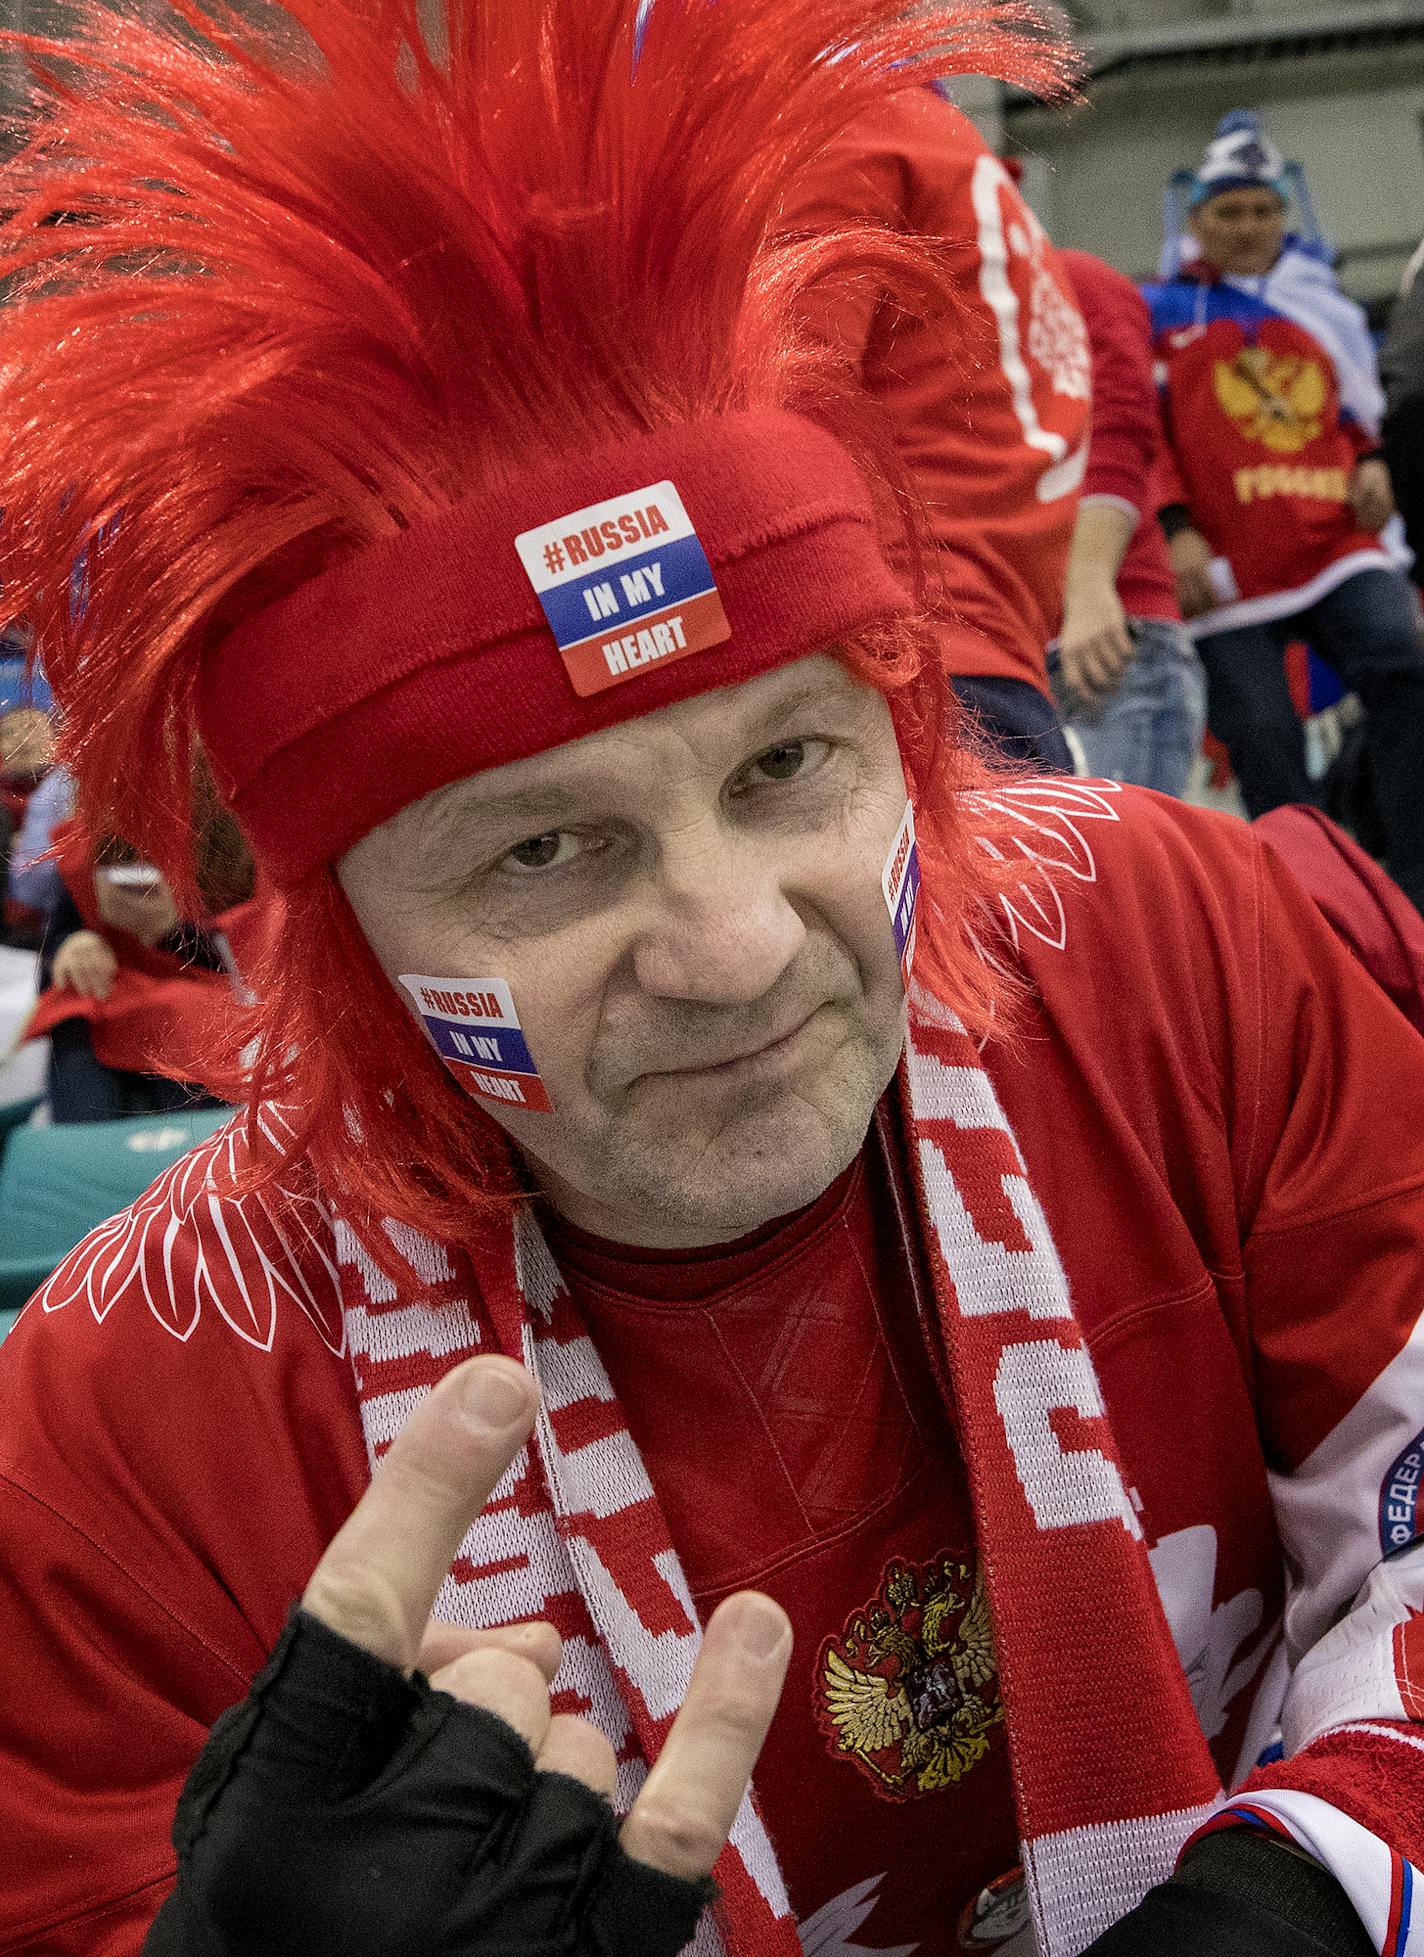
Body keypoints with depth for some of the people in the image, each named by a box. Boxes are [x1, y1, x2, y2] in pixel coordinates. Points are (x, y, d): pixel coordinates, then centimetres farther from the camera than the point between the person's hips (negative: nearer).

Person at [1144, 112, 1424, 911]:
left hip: (1337, 546, 3)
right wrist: (1175, 530, -9)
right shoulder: (1159, 313, 10)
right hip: (1229, 571, -2)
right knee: (1269, 750, -5)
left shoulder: (1326, 306, 21)